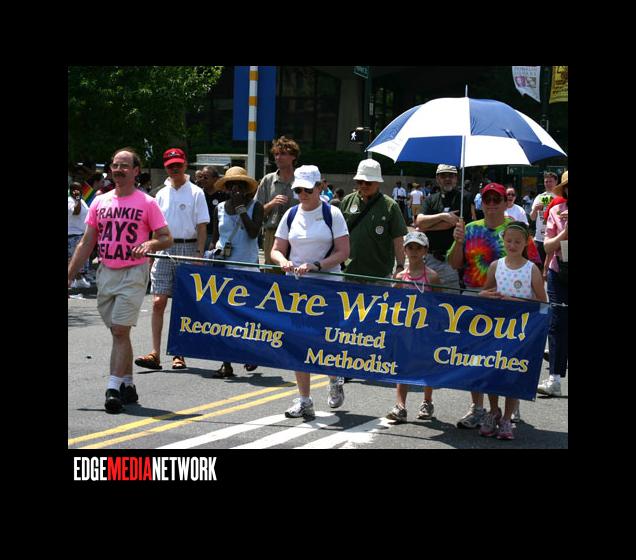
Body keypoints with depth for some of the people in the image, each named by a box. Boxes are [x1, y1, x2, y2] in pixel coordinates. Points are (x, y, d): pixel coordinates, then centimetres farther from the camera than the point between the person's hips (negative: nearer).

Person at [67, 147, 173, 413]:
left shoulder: (147, 203, -3)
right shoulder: (100, 202, 9)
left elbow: (167, 238, -2)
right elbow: (86, 243, 12)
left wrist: (150, 244, -24)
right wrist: (69, 276, 6)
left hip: (133, 274, -5)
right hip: (106, 273, 5)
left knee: (121, 331, -12)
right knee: (118, 332, 11)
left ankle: (113, 388, -14)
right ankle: (128, 386, 20)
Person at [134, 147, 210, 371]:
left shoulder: (196, 193, 1)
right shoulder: (161, 194, 13)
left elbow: (202, 227, -2)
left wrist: (199, 254, -11)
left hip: (188, 247, -3)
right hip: (164, 249, 3)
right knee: (158, 302, -5)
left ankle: (179, 354, 9)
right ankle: (155, 353, -5)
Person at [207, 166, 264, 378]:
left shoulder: (255, 207, 2)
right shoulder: (220, 208, 10)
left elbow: (253, 232, -14)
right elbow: (215, 238, 15)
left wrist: (241, 208, -12)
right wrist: (210, 256, 2)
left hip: (247, 266, -3)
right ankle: (227, 364, 2)